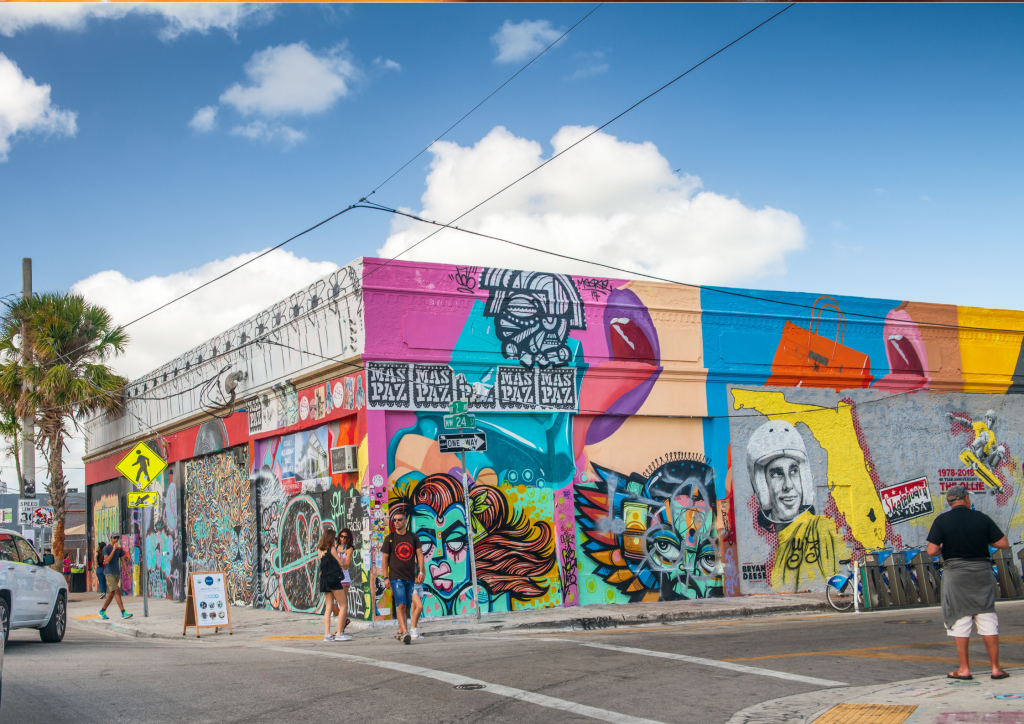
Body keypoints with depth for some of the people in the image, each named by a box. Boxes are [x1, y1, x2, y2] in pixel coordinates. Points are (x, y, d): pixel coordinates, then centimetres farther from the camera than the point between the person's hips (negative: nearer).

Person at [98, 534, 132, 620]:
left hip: (117, 574, 6)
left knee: (111, 594, 11)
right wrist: (114, 550, -22)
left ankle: (102, 611, 26)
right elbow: (107, 561, -18)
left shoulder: (120, 549, 10)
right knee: (117, 592, -15)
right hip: (109, 573, -6)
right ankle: (123, 613, -20)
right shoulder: (106, 548, -7)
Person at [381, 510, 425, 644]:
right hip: (396, 577, -3)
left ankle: (400, 631, 21)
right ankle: (405, 633, -21)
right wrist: (386, 577, -4)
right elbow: (385, 559, 3)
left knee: (406, 607, 8)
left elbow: (419, 554, 6)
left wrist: (421, 572, -7)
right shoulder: (390, 538, 3)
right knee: (401, 605, -15)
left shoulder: (413, 537, 8)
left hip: (410, 578, 3)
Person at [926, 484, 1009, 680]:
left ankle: (964, 669, 6)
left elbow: (932, 550, -12)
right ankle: (996, 668, 10)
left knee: (960, 620, 4)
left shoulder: (942, 520, -5)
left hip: (955, 571, -2)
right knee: (987, 617, 8)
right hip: (982, 570, 2)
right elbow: (1004, 543, 1)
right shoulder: (982, 518, 0)